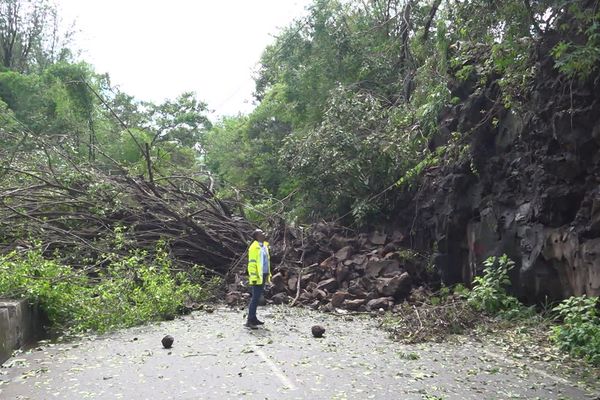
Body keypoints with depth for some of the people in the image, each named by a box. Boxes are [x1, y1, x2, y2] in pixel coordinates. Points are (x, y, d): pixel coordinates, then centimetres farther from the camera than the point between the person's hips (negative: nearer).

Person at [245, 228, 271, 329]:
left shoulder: (264, 246, 14)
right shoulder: (254, 247, -13)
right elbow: (251, 264, -17)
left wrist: (268, 275, 18)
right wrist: (253, 277, -20)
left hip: (263, 276, 9)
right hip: (257, 277, -9)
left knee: (257, 298, 14)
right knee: (255, 298, -8)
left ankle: (253, 318, 22)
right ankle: (249, 321, -5)